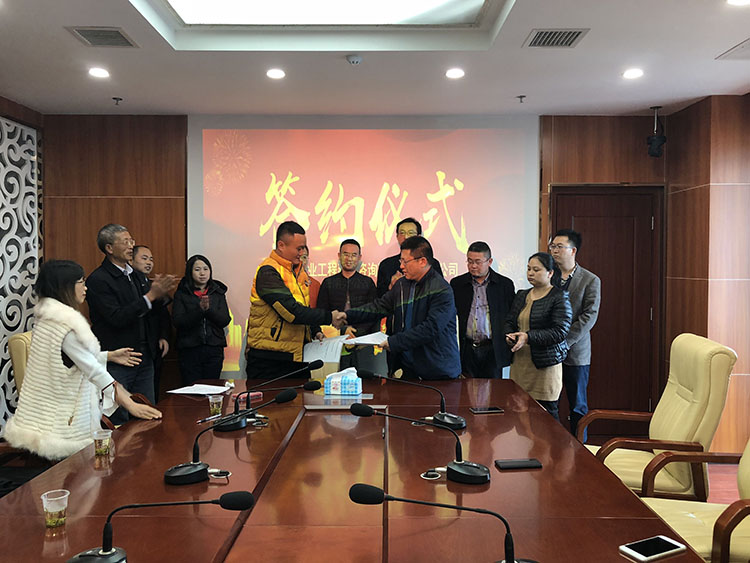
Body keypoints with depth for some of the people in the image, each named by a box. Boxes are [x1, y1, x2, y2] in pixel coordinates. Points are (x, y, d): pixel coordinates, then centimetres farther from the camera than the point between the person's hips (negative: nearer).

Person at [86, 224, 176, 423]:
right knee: (118, 422, 0)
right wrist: (150, 296, -21)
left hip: (144, 358, 7)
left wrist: (160, 293, -2)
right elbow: (117, 318, -21)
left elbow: (147, 312, 19)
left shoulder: (136, 275, 12)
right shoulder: (98, 280, -12)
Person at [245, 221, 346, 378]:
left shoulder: (299, 270, 14)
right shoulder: (268, 272, -15)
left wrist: (315, 331, 8)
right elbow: (291, 311, -23)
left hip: (297, 354, 8)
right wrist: (329, 318, -17)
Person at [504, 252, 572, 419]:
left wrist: (528, 337, -20)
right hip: (520, 363, 6)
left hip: (545, 365, -6)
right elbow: (509, 321, 21)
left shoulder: (559, 298, -5)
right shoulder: (521, 295, 16)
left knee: (547, 414, -2)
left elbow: (560, 331, -14)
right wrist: (509, 335, -2)